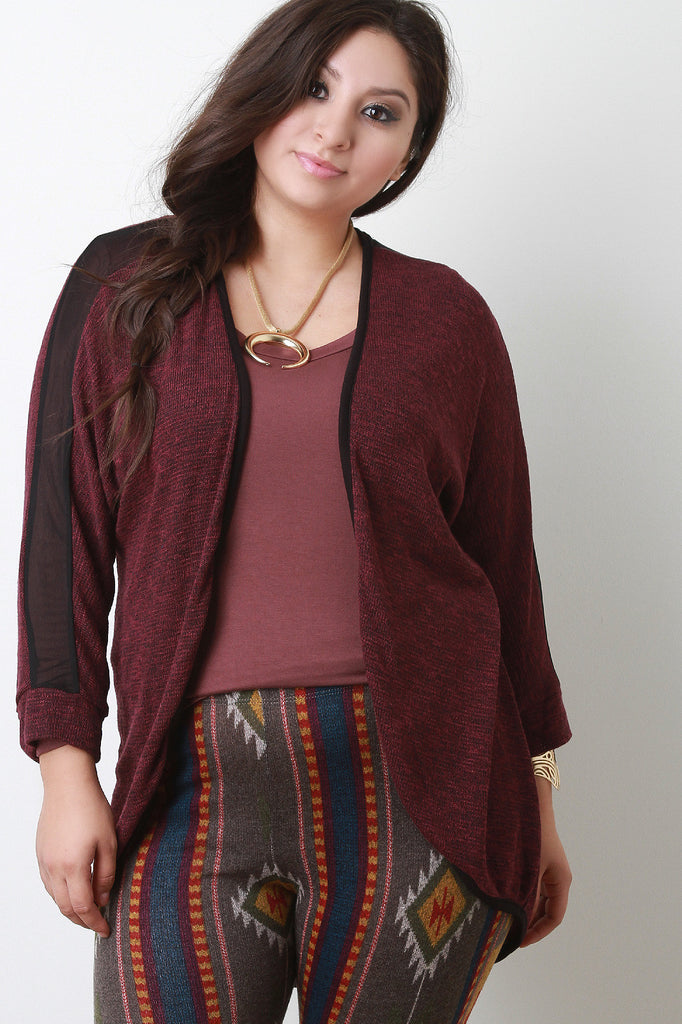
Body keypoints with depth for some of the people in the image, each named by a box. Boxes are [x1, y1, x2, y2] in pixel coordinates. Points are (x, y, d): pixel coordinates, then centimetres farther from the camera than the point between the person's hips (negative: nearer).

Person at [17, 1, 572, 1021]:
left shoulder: (444, 316, 7)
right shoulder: (125, 286, 6)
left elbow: (502, 555, 9)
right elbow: (64, 534, 4)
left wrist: (535, 793, 10)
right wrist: (67, 767, -2)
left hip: (422, 785, 1)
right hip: (195, 785, 0)